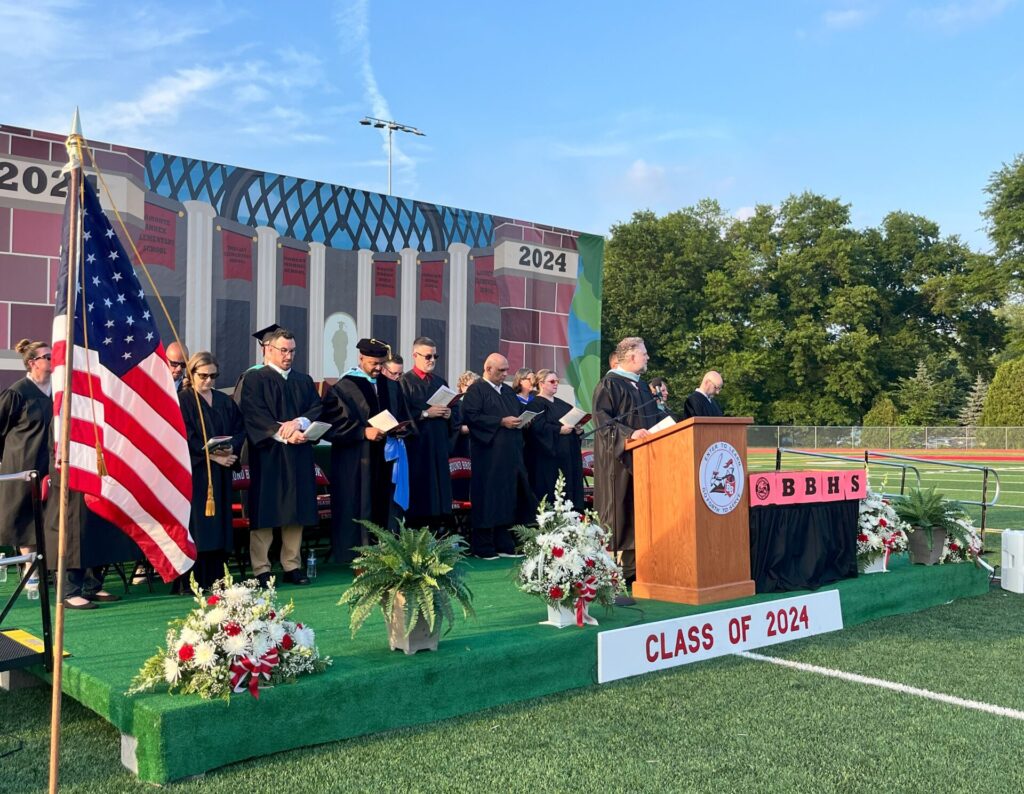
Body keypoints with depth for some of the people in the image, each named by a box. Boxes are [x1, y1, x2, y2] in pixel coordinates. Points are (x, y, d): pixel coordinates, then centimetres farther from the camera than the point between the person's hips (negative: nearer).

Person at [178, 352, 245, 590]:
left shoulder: (225, 401, 15)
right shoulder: (181, 401, -2)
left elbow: (240, 429, 10)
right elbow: (184, 437, -11)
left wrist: (231, 448, -10)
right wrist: (211, 455, -15)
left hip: (220, 473, 6)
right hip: (193, 472, -5)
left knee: (218, 524, 5)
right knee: (195, 525, -8)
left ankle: (215, 578, 11)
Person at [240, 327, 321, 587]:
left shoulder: (304, 381, 17)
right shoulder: (254, 379, 0)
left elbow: (317, 409, 5)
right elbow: (255, 416, -11)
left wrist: (298, 422, -15)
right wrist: (284, 435, -21)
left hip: (298, 456, 5)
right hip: (267, 455, -5)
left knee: (297, 509, 5)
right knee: (265, 510, -3)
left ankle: (292, 566, 13)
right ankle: (261, 570, 3)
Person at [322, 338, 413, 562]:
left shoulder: (392, 387, 13)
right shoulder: (343, 387, -3)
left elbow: (403, 417, 18)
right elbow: (334, 422, -9)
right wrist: (363, 432, -17)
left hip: (387, 458, 5)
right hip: (356, 461, -5)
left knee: (385, 508, 5)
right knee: (360, 509, -2)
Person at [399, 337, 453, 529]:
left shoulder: (440, 382, 17)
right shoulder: (405, 381, -4)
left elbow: (450, 407, 20)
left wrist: (448, 413, -1)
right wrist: (426, 413, -16)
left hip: (439, 445, 6)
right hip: (416, 445, -6)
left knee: (438, 490, 5)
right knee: (419, 493, -7)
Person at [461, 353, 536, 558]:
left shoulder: (508, 392, 19)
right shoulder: (476, 390, -5)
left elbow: (518, 413, 26)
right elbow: (471, 416, -16)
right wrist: (501, 422, -18)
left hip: (509, 455, 7)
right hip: (488, 454, -7)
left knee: (507, 499, 7)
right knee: (487, 499, -4)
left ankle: (503, 544, 13)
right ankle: (482, 547, 3)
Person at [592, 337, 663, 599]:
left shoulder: (641, 385, 19)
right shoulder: (609, 384, -7)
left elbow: (653, 419, 26)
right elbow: (602, 420, -16)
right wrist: (630, 434, -27)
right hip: (618, 459, -8)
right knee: (617, 516, -7)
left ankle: (633, 568, 14)